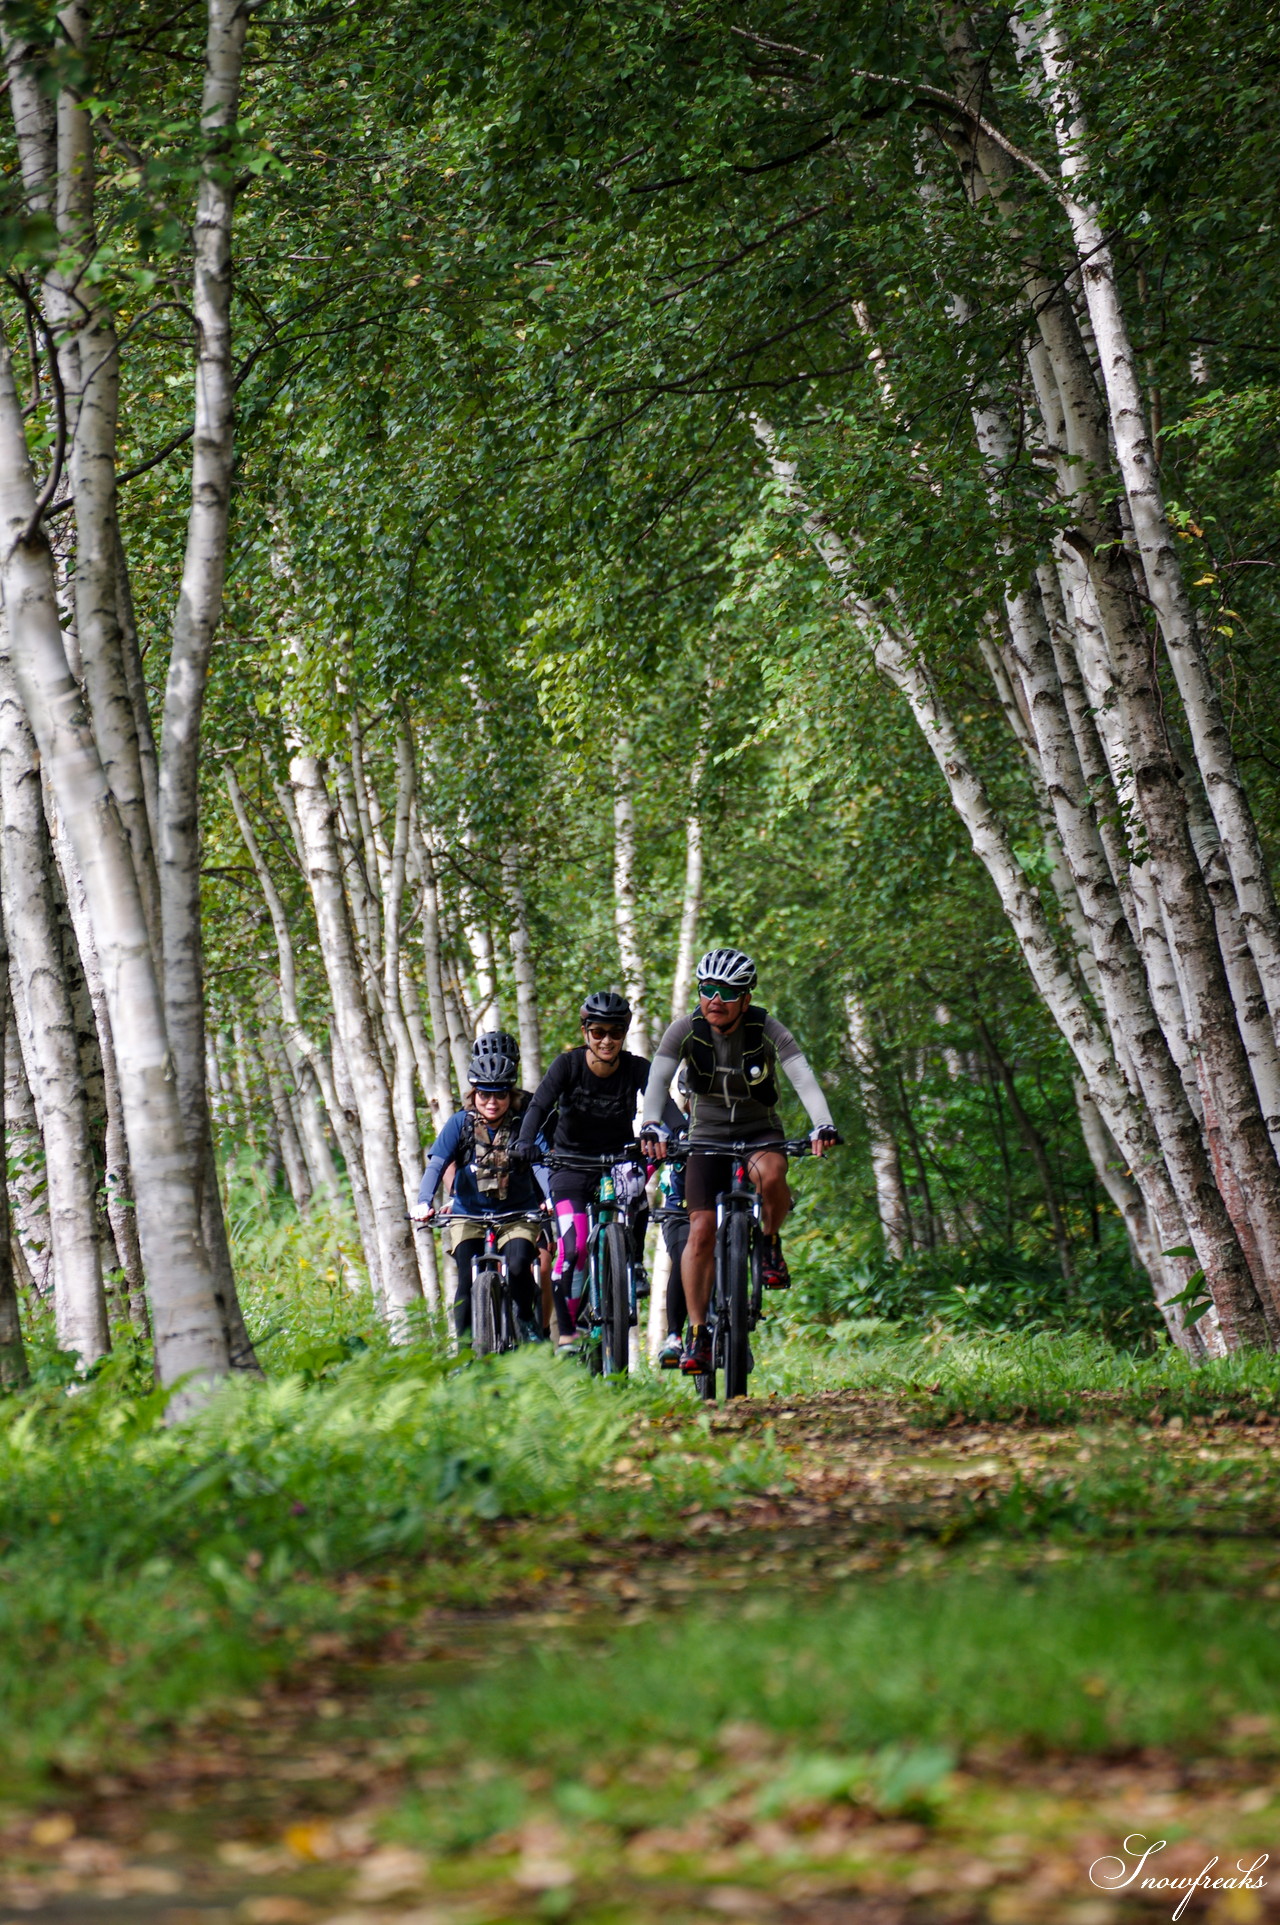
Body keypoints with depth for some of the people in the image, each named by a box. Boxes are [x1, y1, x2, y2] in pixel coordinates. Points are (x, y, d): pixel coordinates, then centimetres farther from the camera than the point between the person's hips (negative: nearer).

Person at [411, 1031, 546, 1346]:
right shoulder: (461, 1124, -6)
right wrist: (424, 1202, -32)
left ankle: (527, 1318, 3)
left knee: (518, 1266, -26)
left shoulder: (524, 1122, -7)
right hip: (469, 1214, 1)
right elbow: (436, 1164, -14)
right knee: (468, 1279, -17)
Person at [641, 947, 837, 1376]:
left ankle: (771, 1243, -6)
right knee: (701, 1231, -13)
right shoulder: (685, 1030, -13)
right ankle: (697, 1333, -5)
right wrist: (652, 1125, -43)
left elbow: (803, 1078, -26)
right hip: (707, 1135, 1)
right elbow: (658, 1080, -23)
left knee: (770, 1173, -36)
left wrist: (823, 1125, -44)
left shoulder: (767, 1030, -16)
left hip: (760, 1131, -1)